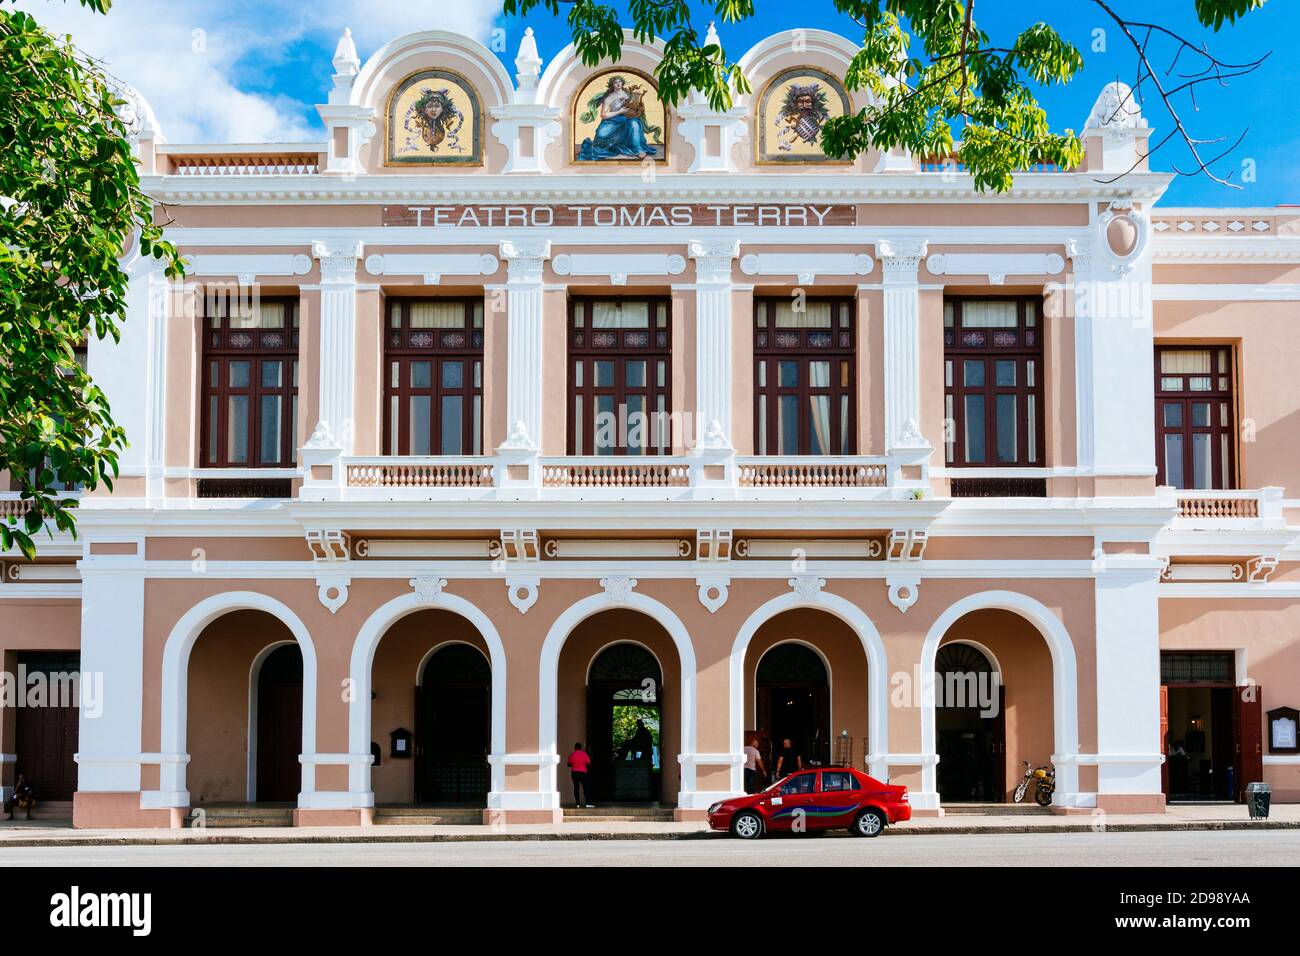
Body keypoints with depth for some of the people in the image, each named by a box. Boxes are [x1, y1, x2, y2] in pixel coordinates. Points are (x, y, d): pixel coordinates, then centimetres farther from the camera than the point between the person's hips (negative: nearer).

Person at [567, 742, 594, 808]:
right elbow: (589, 763, -5)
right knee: (586, 788, 0)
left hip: (574, 772, 2)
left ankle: (577, 803, 1)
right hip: (582, 772, -2)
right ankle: (588, 803, -8)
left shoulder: (572, 755, 2)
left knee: (576, 788, 5)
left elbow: (569, 764, 11)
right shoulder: (584, 754, -4)